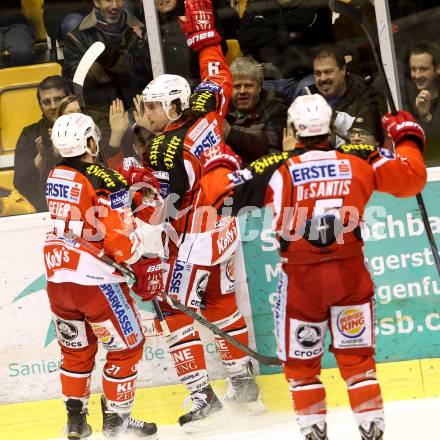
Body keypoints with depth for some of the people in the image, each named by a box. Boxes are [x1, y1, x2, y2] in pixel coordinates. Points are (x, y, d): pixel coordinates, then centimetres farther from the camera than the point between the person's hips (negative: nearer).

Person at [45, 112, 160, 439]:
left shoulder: (56, 176, 6)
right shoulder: (107, 182, -16)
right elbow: (121, 237, -17)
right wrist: (143, 273, -4)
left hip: (57, 277, 7)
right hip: (96, 281, -7)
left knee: (76, 349, 21)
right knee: (126, 347, 9)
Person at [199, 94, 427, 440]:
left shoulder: (276, 168, -7)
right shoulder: (360, 159, -3)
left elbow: (223, 192, -4)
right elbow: (411, 178, 5)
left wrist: (218, 162, 17)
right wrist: (408, 138, 22)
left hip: (300, 278, -2)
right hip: (350, 271, 2)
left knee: (301, 362, 13)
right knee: (357, 356, 12)